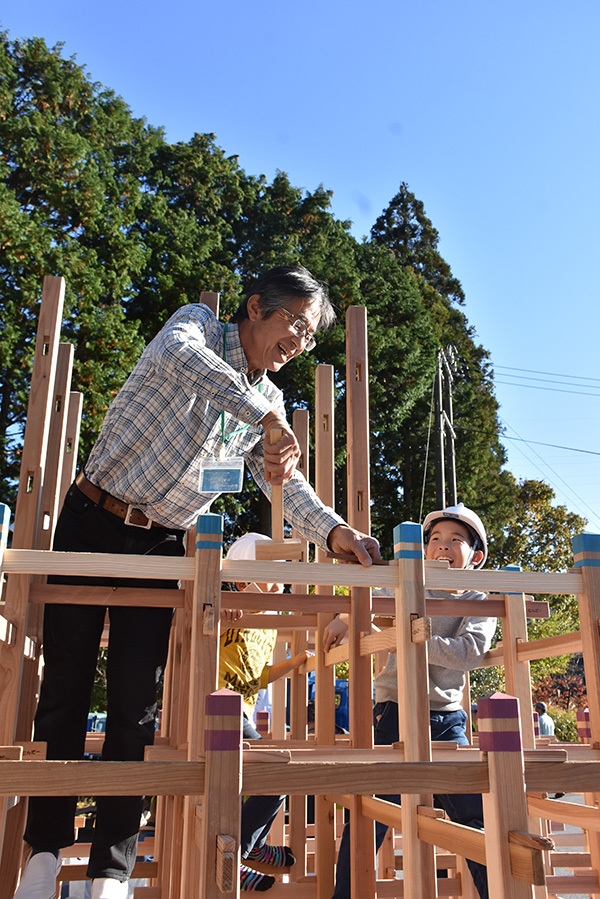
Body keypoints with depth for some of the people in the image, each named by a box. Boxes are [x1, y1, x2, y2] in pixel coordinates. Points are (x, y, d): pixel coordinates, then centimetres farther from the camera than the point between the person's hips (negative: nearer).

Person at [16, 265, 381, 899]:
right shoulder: (198, 325, -3)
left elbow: (287, 485, -2)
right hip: (90, 524, -3)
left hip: (161, 547, 3)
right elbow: (176, 354, -28)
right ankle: (46, 847, 18)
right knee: (66, 681, 3)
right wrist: (265, 416, -35)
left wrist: (333, 531, -22)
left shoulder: (269, 405, 9)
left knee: (137, 699, -1)